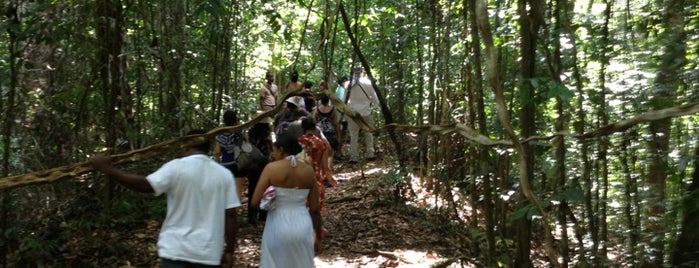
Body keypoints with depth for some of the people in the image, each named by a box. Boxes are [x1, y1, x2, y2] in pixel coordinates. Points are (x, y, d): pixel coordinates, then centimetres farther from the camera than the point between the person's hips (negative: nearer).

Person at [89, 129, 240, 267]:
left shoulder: (176, 167, -6)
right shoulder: (224, 175, 2)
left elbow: (145, 185, -16)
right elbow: (230, 215, -1)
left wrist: (107, 169, -11)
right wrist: (229, 251, 5)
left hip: (177, 249, -2)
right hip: (208, 252, 2)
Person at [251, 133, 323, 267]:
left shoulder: (271, 168, -9)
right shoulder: (308, 170, 2)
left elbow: (255, 202, -12)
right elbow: (315, 209, 3)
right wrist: (318, 237, 13)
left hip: (279, 227, -3)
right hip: (303, 226, 3)